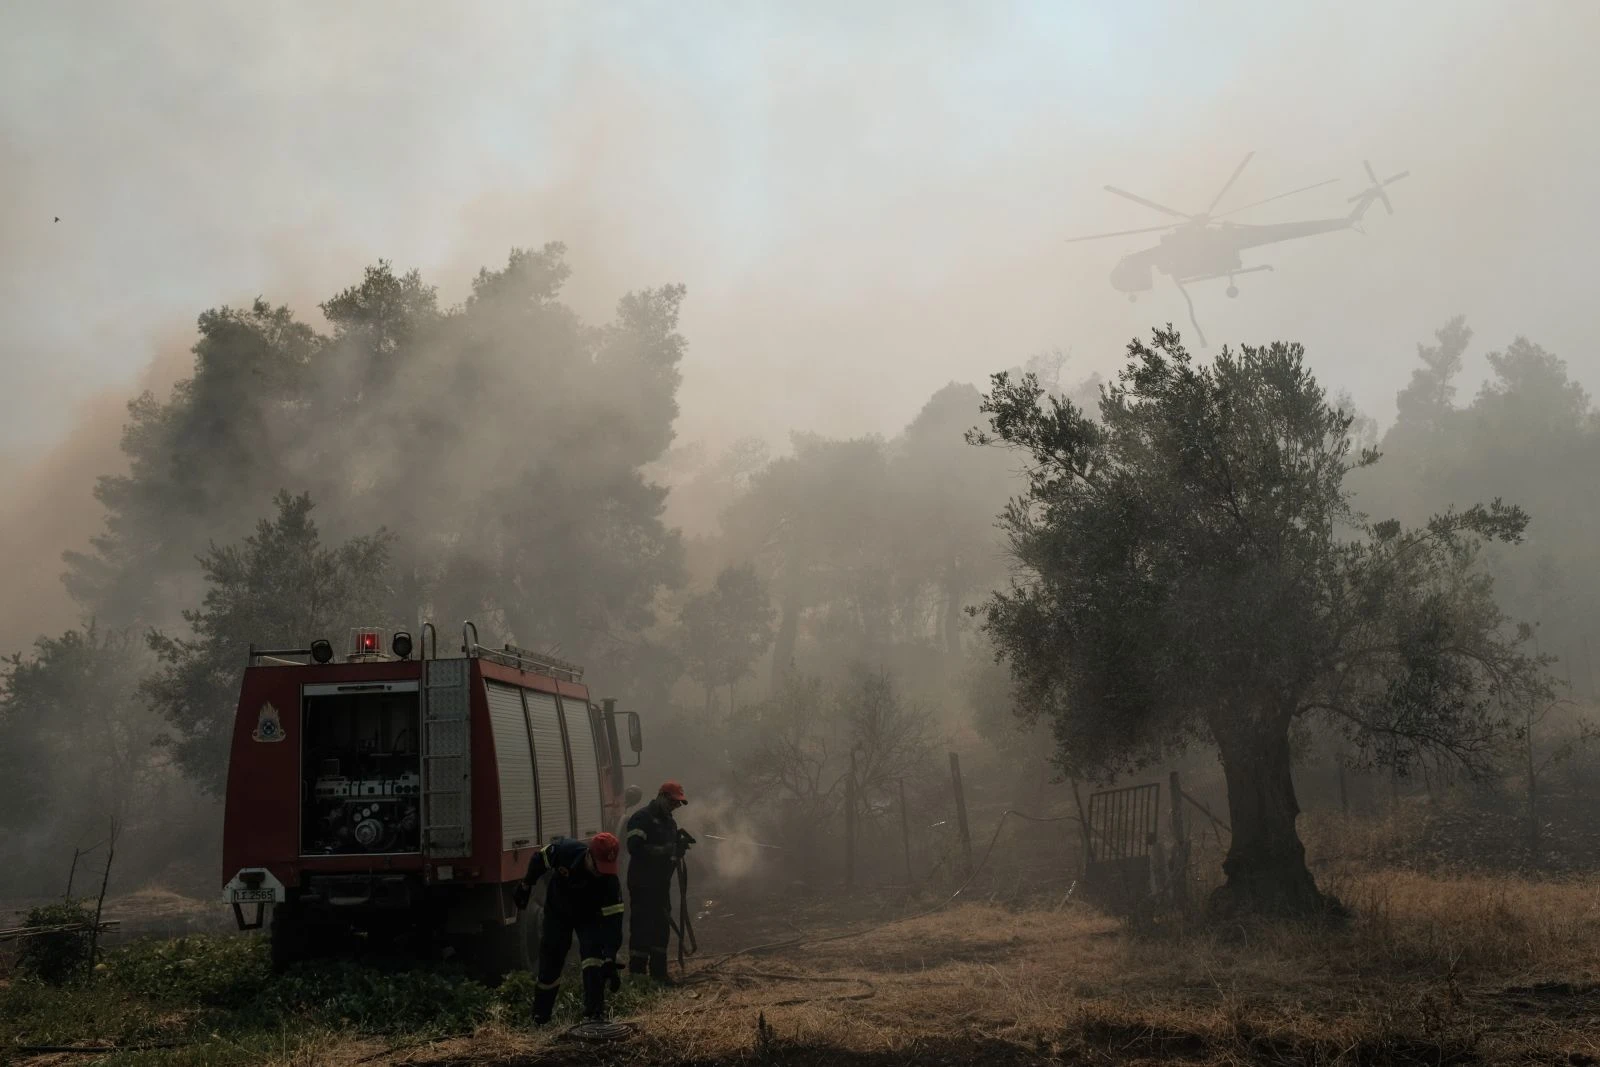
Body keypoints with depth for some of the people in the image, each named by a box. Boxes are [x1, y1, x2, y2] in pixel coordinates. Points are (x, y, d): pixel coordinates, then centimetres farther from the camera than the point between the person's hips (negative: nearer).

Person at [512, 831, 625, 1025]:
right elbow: (539, 859, -12)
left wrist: (610, 961, -41)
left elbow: (612, 921, -37)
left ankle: (594, 1013, -18)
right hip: (557, 912, 1)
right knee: (549, 965, 4)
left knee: (594, 954, -23)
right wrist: (525, 886, 0)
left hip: (589, 915, -1)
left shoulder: (610, 881, -37)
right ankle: (539, 1018, 22)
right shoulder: (564, 850, -36)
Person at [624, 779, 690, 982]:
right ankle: (637, 973, -1)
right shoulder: (641, 818, -12)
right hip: (643, 884, -9)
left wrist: (680, 846, -4)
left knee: (662, 927, 12)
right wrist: (667, 850, -27)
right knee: (642, 927, -6)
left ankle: (658, 971, 21)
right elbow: (635, 848, -24)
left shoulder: (668, 821, 16)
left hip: (661, 883, 9)